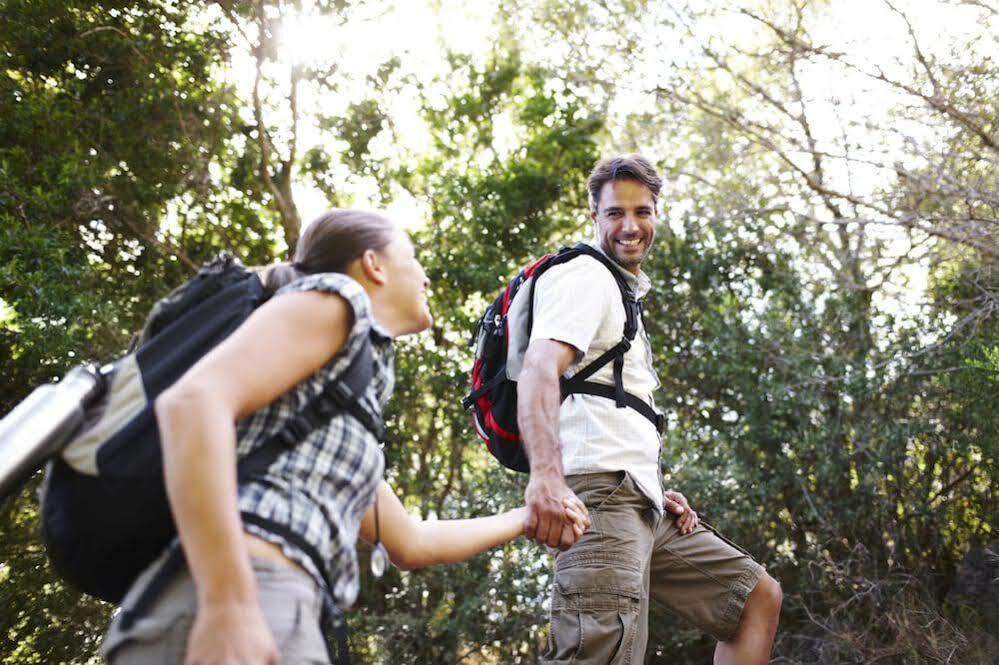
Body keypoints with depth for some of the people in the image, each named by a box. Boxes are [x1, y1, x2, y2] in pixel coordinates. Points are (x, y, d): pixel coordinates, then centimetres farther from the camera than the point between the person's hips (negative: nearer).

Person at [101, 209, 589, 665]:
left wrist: (523, 519, 51)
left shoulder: (345, 413, 31)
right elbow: (193, 401, -14)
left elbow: (411, 544, 40)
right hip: (213, 619, -10)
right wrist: (228, 607, -22)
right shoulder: (334, 300, 4)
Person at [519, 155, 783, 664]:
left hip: (643, 506, 10)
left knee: (758, 596, 16)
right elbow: (539, 369, -22)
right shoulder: (586, 278, -2)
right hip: (602, 495, -10)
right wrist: (546, 474, -39)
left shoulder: (626, 296, 28)